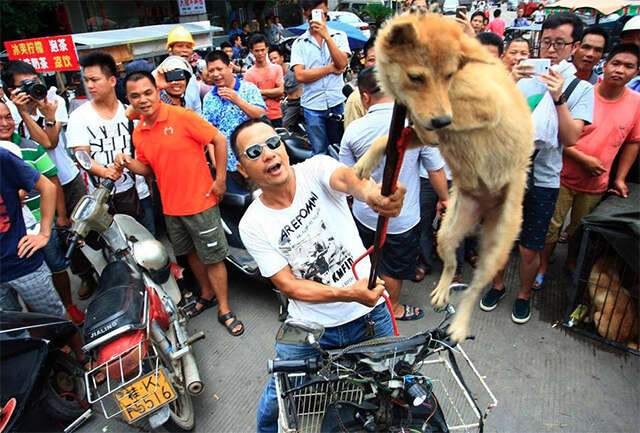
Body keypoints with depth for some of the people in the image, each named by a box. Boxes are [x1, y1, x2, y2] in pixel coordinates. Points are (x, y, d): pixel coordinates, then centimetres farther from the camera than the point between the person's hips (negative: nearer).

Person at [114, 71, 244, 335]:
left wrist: (220, 179, -12)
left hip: (200, 202, -6)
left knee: (213, 258, 1)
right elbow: (147, 168, 16)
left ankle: (224, 310, 16)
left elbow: (218, 140, -12)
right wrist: (128, 162, -6)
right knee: (192, 254, 21)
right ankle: (207, 294, 42)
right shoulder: (138, 132, 6)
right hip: (171, 206, 7)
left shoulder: (181, 116, -13)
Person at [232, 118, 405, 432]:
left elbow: (346, 177, -36)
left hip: (371, 315, 0)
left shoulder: (316, 169, -12)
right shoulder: (252, 225, -11)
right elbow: (288, 286, -12)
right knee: (276, 406, 11)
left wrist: (370, 191, -61)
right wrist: (348, 294, -26)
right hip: (309, 331, 0)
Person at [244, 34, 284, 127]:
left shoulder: (277, 68, 5)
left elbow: (281, 91, -4)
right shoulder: (248, 74, -5)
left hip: (276, 116, 3)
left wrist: (261, 91, -7)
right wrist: (273, 94, -8)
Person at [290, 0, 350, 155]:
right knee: (319, 153, 8)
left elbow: (342, 63, -11)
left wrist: (326, 36, -17)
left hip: (337, 102, 1)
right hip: (313, 105, 0)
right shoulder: (299, 43, 4)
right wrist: (330, 68, -7)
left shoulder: (339, 36, 6)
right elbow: (300, 75, -9)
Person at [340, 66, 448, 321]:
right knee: (394, 268, 20)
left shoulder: (354, 130, -13)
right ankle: (392, 307, 43)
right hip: (402, 218, -2)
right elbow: (436, 169, -10)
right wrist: (444, 198, 7)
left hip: (363, 214, 2)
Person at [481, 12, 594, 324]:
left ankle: (524, 294, 35)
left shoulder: (581, 89, 0)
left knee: (529, 249, 8)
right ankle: (497, 285, 38)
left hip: (543, 180, -1)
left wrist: (559, 98, -23)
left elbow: (570, 139, -13)